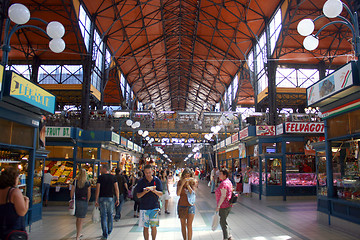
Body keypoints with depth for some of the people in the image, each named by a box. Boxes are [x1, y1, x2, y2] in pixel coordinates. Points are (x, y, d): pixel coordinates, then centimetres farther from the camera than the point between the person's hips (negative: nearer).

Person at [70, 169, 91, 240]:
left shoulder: (75, 182, -2)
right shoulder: (87, 183, -7)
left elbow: (72, 192, 1)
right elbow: (89, 194, -2)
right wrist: (87, 201, 11)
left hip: (76, 201, 4)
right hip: (83, 202, -3)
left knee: (78, 219, 21)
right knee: (81, 220, 4)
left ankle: (78, 234, 34)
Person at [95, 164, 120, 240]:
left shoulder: (100, 177, -4)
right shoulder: (113, 177, 4)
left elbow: (97, 189, -8)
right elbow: (116, 189, 0)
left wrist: (96, 200, -4)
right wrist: (117, 199, 4)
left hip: (102, 198, -2)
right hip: (110, 198, 3)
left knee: (103, 216, 2)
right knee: (110, 215, 18)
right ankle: (109, 231, 29)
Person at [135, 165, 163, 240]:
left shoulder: (157, 181, 1)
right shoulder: (141, 182, 0)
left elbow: (161, 194, 2)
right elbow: (138, 195, 1)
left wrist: (154, 191, -18)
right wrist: (144, 192, -18)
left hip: (154, 207, 0)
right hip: (144, 207, 0)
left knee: (153, 227, 3)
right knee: (145, 227, 4)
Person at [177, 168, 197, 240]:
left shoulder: (193, 182, -3)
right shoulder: (180, 182, -1)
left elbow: (192, 193, -13)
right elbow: (178, 194, -10)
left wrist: (187, 184, -21)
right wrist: (182, 184, -18)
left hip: (190, 205, -2)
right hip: (181, 206, 2)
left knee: (189, 226, -6)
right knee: (183, 225, 11)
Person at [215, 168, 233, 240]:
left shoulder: (223, 183, -20)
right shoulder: (229, 181, 9)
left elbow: (223, 196, -24)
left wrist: (218, 206, -20)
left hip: (223, 206, -10)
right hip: (228, 205, 10)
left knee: (223, 222, 3)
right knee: (223, 221, 20)